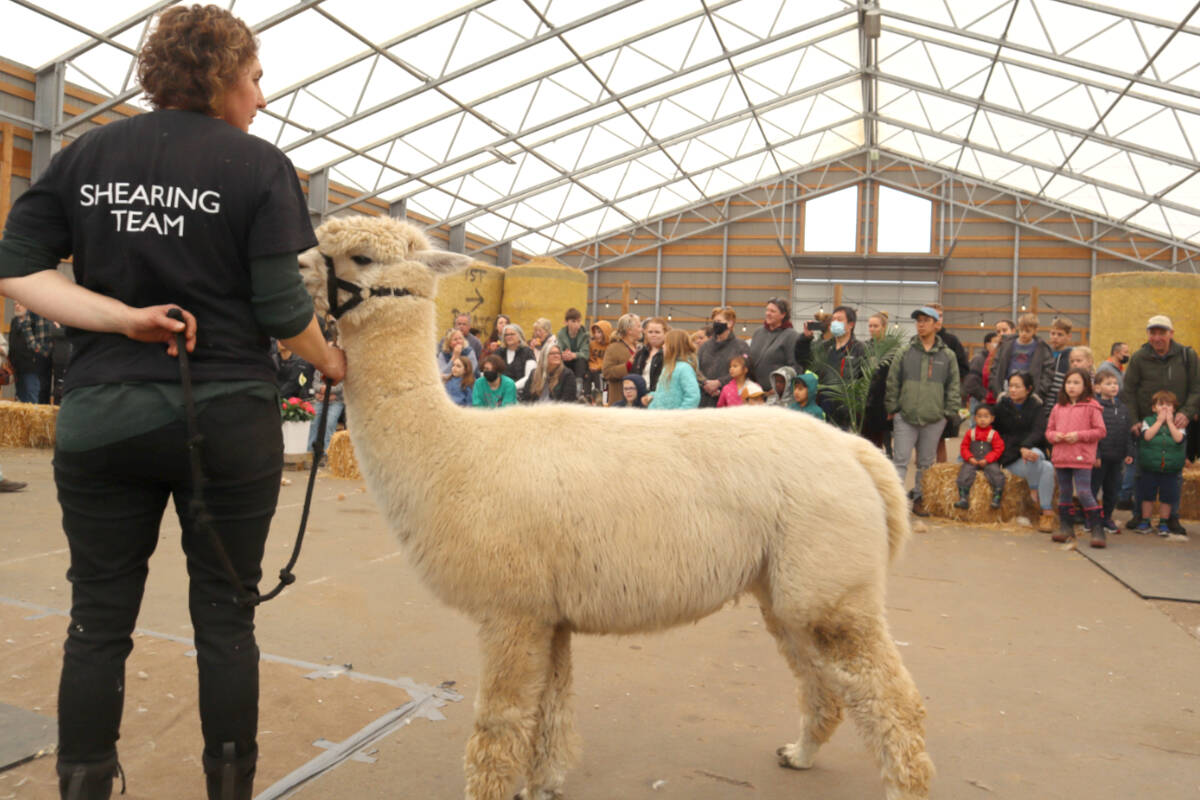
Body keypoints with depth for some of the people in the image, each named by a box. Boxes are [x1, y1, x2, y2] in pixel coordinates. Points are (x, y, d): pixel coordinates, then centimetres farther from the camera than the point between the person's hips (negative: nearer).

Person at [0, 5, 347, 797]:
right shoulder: (259, 165, -4)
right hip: (228, 418, -3)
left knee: (99, 620, 12)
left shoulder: (85, 154, 8)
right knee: (225, 618, 9)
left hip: (101, 418, 3)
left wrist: (123, 318, -4)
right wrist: (334, 362, 7)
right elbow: (282, 310, -9)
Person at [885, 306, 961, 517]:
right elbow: (892, 383, 6)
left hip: (934, 420, 1)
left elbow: (953, 387, 9)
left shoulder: (947, 356, 7)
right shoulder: (904, 353, 4)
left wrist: (949, 412, 3)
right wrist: (892, 409, 2)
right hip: (905, 417, -1)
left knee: (926, 463, 10)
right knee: (900, 460, -5)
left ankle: (919, 499, 21)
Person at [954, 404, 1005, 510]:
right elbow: (964, 447, 9)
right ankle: (963, 499, -20)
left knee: (997, 475, -26)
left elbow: (998, 449, -1)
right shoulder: (970, 432, 9)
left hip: (989, 462, -1)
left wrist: (987, 460, -14)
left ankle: (996, 499, -16)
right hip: (972, 461, 1)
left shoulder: (994, 434, 4)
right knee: (964, 473, -23)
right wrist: (970, 458, -9)